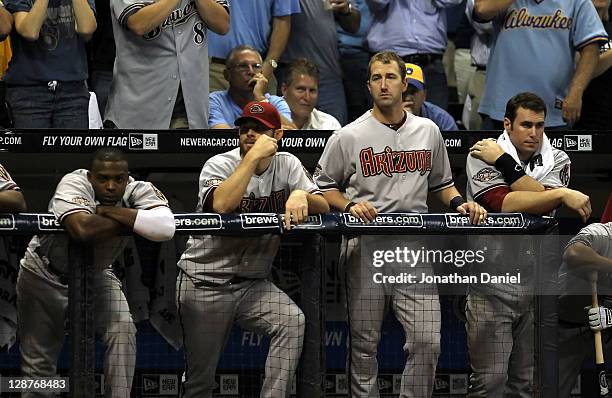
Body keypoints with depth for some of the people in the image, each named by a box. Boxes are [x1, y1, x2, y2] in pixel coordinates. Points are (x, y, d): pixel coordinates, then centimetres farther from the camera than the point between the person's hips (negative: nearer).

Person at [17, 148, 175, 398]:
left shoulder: (137, 191, -21)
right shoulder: (74, 184, -30)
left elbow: (165, 228, -41)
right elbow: (83, 229, -50)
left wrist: (109, 211, -38)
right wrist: (130, 221, -34)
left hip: (96, 275, 3)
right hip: (45, 275, -3)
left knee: (123, 331, -18)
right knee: (38, 360, 3)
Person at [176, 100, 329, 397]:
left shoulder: (287, 165, 5)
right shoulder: (219, 165, -8)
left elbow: (323, 206, -4)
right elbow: (221, 205, -30)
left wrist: (302, 196, -27)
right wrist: (253, 156, -26)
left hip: (254, 284, 3)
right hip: (204, 283, -3)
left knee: (293, 321, -25)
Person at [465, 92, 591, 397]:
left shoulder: (557, 160, 8)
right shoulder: (482, 156, -4)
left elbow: (544, 202, -12)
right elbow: (502, 203, -20)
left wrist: (505, 162, -16)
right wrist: (563, 195, -24)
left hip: (538, 284, 4)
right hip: (492, 286, -4)